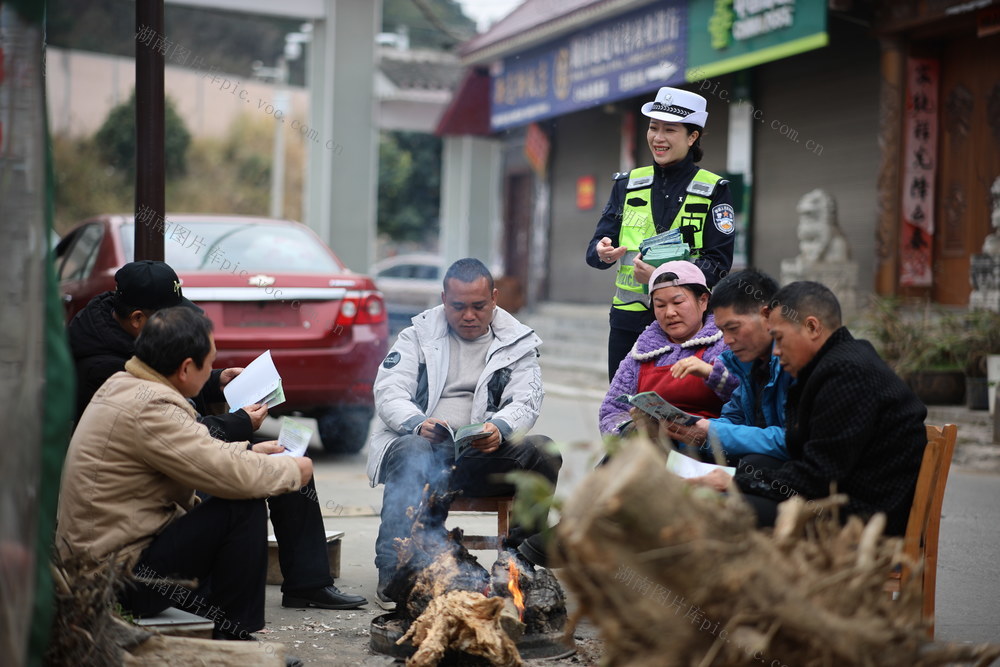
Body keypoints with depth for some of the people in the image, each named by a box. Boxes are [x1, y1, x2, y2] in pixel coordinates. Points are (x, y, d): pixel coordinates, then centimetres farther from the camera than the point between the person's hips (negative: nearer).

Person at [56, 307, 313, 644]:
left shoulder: (121, 385, 9)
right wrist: (293, 470, -7)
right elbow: (234, 475, -24)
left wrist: (249, 451, 22)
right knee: (245, 509, -15)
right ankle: (232, 635, -3)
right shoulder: (151, 408, -23)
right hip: (122, 577, -11)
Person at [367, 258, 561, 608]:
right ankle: (392, 573, -32)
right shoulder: (418, 334, 12)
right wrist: (418, 424, -22)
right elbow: (388, 392, 1)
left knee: (543, 452, -26)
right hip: (422, 445, -1)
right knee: (411, 452, -37)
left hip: (484, 454, 1)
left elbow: (526, 403, 2)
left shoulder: (517, 341, 14)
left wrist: (499, 428, -23)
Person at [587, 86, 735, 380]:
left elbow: (719, 262, -5)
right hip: (629, 316, 3)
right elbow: (595, 248, 9)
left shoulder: (713, 190, 2)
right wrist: (603, 252, -16)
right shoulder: (627, 183, 12)